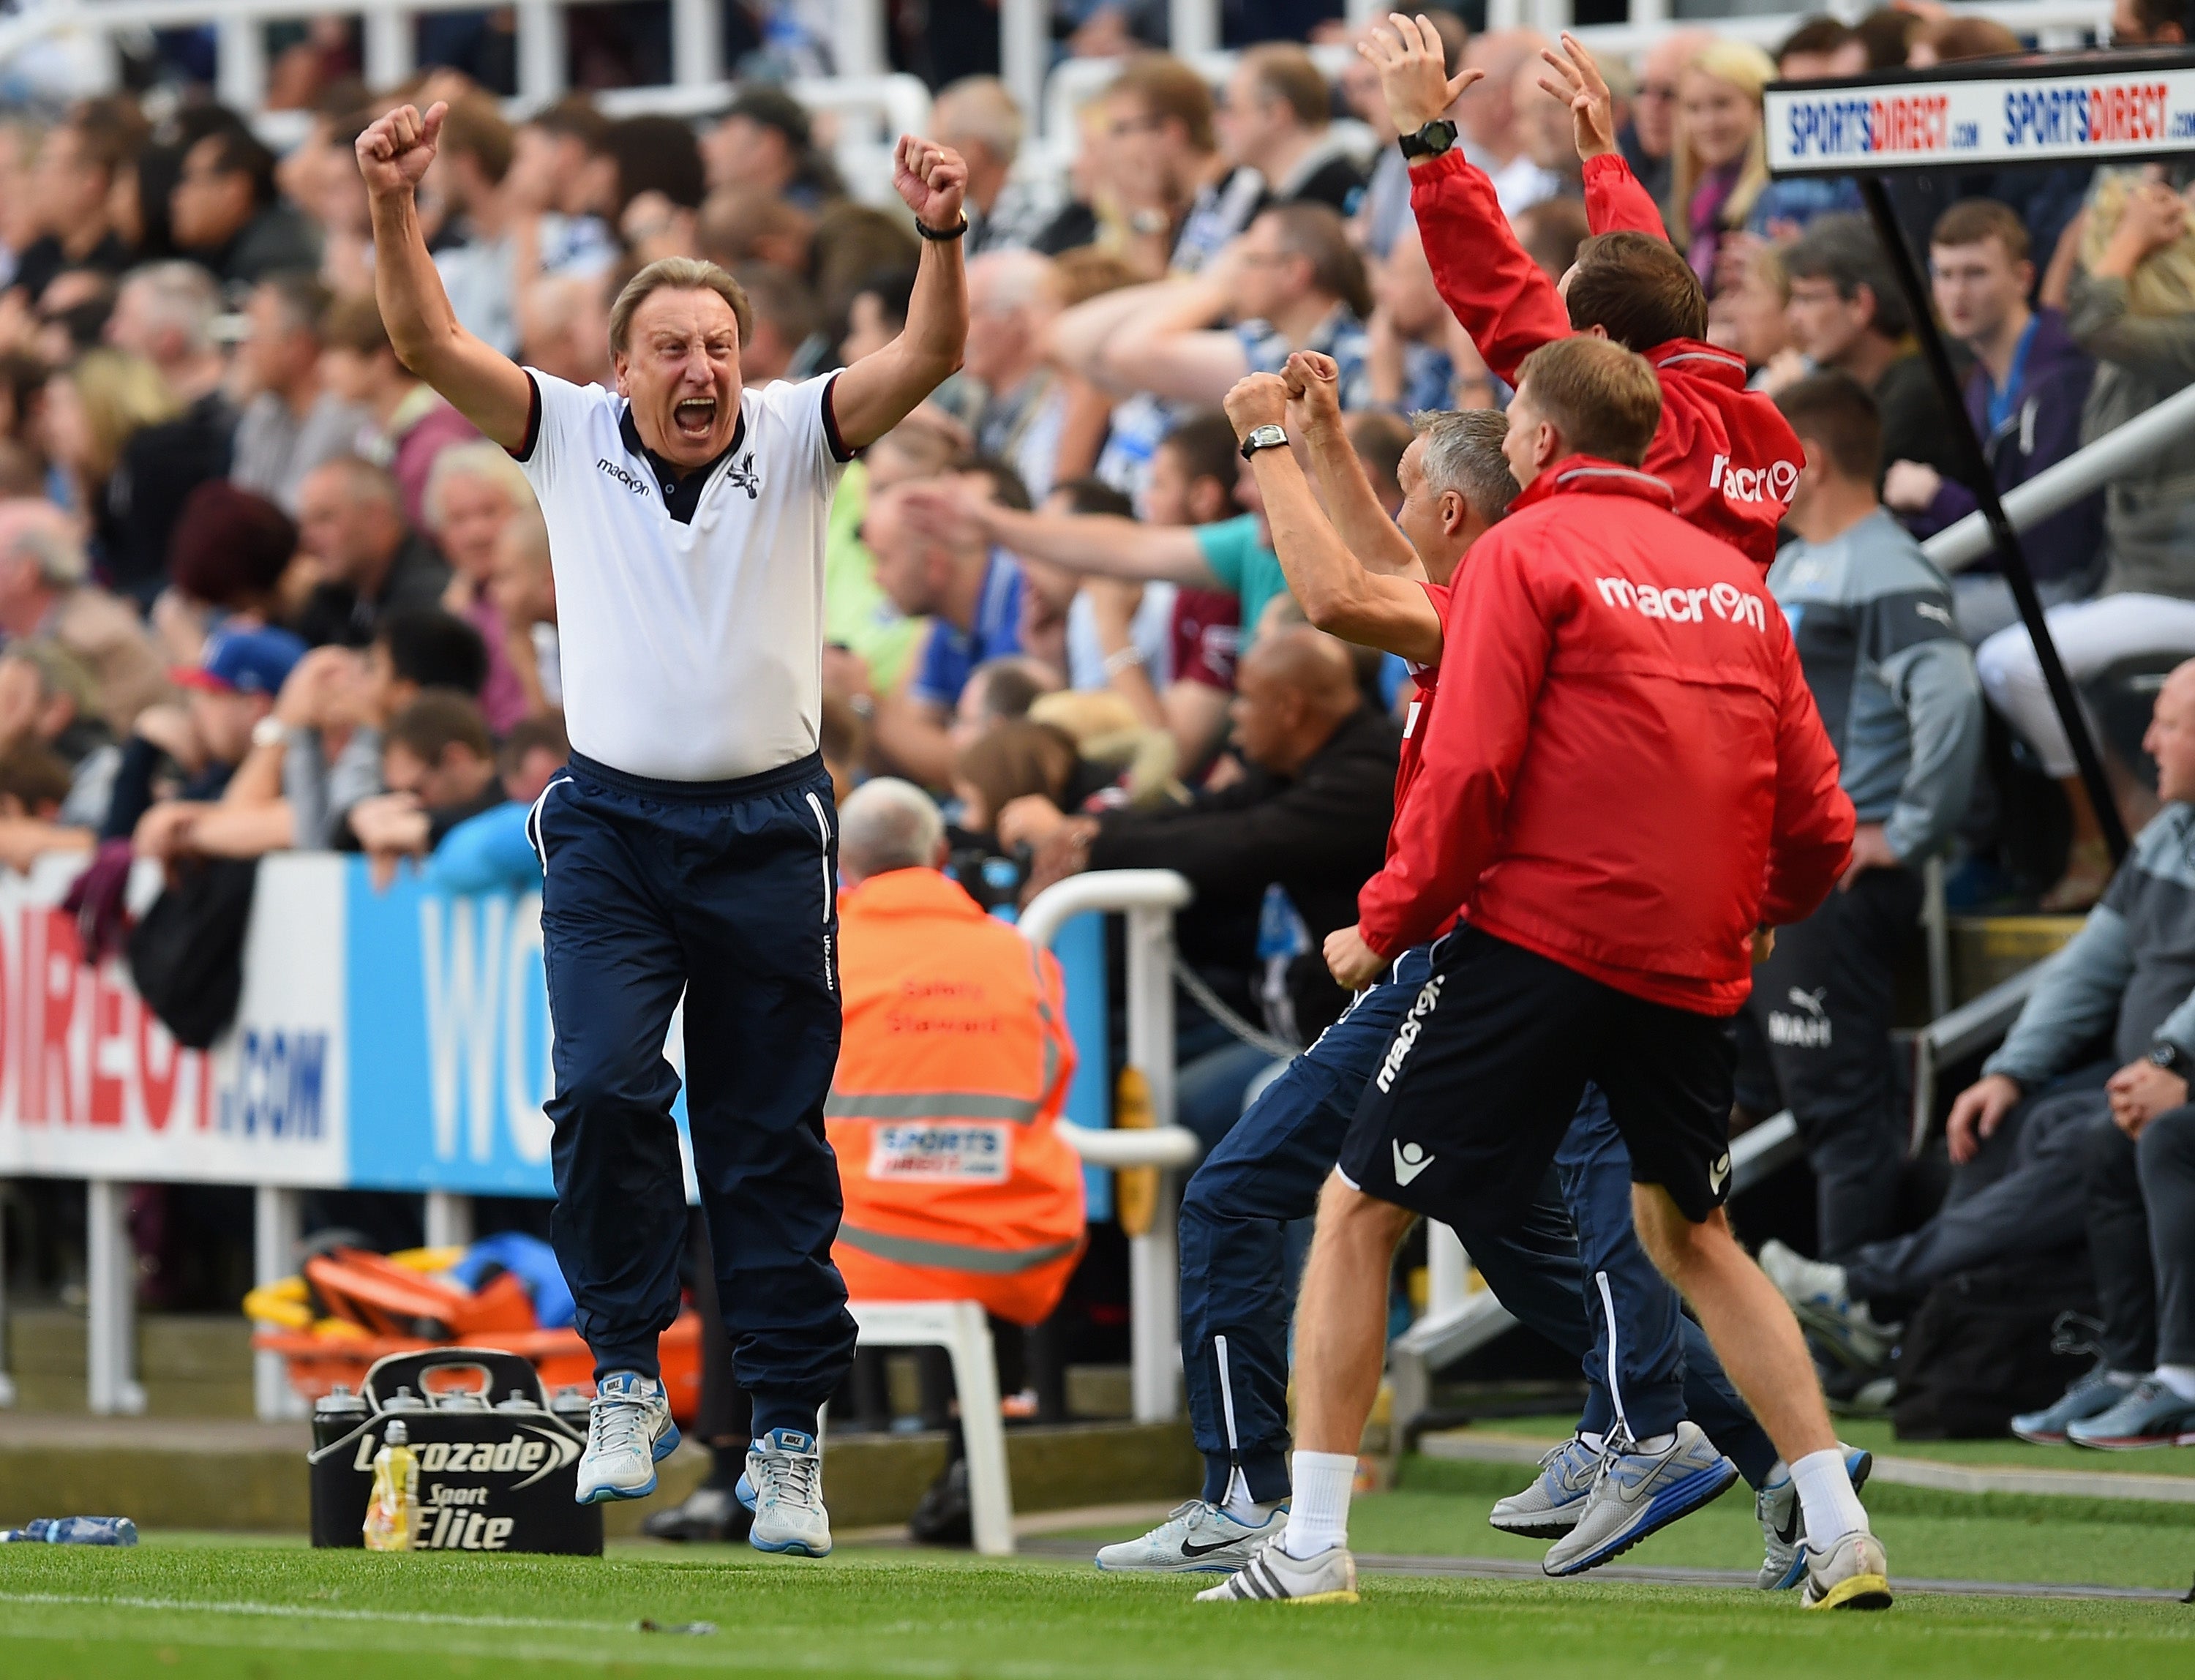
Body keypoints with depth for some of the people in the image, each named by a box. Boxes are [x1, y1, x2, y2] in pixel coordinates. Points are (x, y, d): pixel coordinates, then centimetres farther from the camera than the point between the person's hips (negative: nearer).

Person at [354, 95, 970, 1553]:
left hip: (768, 831, 0)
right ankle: (628, 1378, -5)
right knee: (605, 1087, -19)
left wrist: (943, 237, -33)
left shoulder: (795, 440, 0)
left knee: (771, 1140, 4)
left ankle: (790, 1440, 10)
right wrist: (395, 210, -25)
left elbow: (929, 358, -15)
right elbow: (430, 345, -9)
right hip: (611, 822, 0)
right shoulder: (572, 437, 1)